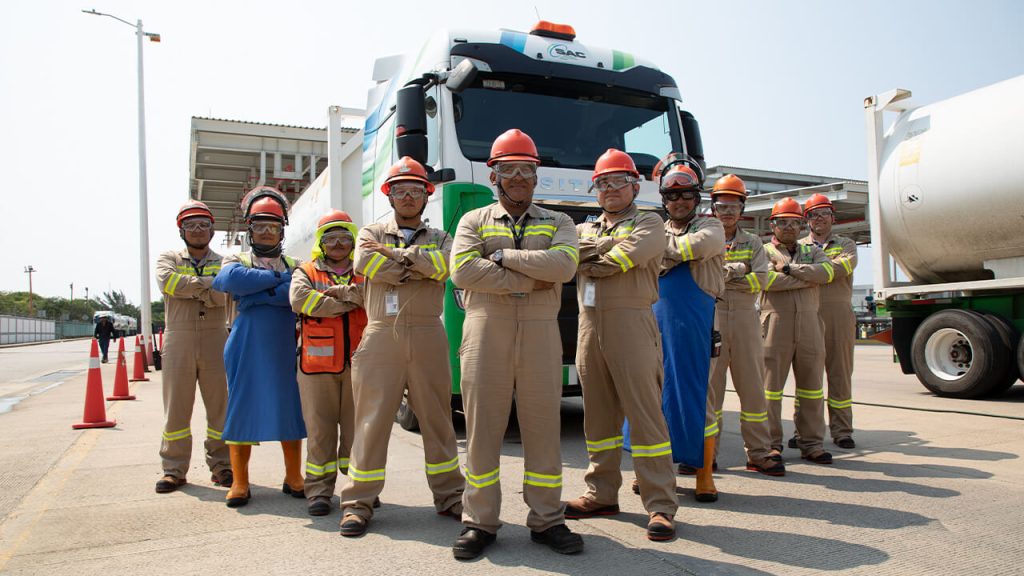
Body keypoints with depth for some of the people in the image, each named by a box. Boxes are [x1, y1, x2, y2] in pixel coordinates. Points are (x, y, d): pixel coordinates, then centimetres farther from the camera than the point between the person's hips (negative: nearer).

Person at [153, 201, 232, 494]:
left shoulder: (223, 263, 11)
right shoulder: (169, 258, 13)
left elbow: (223, 296, -9)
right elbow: (167, 281, -11)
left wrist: (188, 287, -10)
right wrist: (207, 283, -11)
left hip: (215, 338, 0)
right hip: (179, 339, 0)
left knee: (221, 405, 3)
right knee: (177, 406, 4)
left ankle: (221, 466, 14)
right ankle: (174, 469, 14)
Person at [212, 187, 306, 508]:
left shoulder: (295, 266, 13)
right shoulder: (237, 261, 10)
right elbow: (231, 279, -17)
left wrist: (256, 295, -14)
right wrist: (277, 278, -11)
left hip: (286, 351, 2)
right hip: (247, 351, -1)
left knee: (290, 411, 4)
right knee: (242, 411, 2)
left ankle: (294, 478, 16)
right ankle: (240, 482, 13)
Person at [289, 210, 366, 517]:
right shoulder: (306, 272, 11)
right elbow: (299, 299, -11)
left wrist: (341, 290, -10)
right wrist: (349, 302, -8)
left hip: (358, 363, 1)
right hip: (318, 364, -1)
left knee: (357, 426, 6)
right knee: (320, 429, 3)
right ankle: (319, 491, 13)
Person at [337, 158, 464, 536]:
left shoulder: (439, 238, 16)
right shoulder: (372, 233, 14)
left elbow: (446, 264, -8)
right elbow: (365, 264, -9)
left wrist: (396, 254, -7)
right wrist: (420, 268, -6)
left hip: (428, 335, 1)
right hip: (382, 334, -1)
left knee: (437, 418, 7)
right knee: (372, 418, -1)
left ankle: (449, 497, 19)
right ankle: (358, 502, 9)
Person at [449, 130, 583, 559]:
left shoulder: (557, 222, 13)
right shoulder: (474, 221, 11)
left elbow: (563, 265, -9)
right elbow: (463, 271, -8)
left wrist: (502, 255, -9)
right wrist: (531, 279, -9)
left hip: (539, 331, 1)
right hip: (486, 330, 0)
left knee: (543, 427, 4)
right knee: (482, 426, 3)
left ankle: (546, 520, 18)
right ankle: (480, 522, 15)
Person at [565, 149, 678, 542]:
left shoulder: (649, 224, 7)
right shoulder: (584, 229, 23)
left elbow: (630, 256, -13)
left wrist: (586, 261, -2)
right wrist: (607, 245, -7)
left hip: (631, 322, -5)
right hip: (589, 325, 5)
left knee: (645, 414, -6)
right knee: (598, 415, 10)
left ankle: (660, 505, 0)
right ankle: (602, 494, 21)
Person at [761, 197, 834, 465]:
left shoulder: (811, 251, 21)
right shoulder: (764, 251, 8)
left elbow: (826, 271, -1)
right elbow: (768, 280, -12)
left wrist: (789, 268, -7)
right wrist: (807, 279, -4)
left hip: (809, 323, 4)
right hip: (776, 322, -4)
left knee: (811, 384, 6)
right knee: (771, 384, -3)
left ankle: (811, 442, 15)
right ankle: (771, 443, 5)